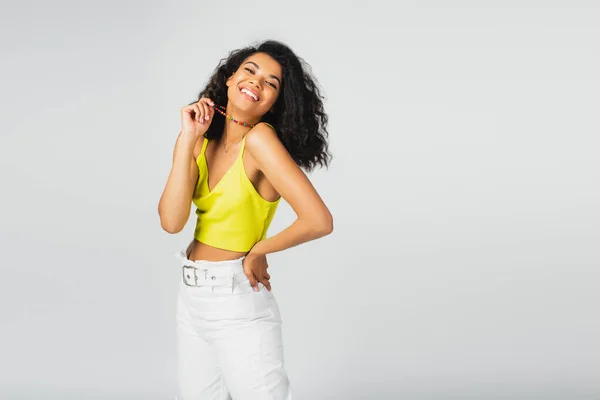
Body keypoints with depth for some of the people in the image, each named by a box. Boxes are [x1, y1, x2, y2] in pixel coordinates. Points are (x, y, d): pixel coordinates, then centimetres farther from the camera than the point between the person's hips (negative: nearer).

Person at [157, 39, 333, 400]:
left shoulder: (260, 138, -18)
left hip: (237, 303, -7)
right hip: (192, 298, 7)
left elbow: (319, 221, -28)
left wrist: (259, 250, -12)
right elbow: (172, 221, -13)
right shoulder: (203, 141, 1)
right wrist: (187, 139, -15)